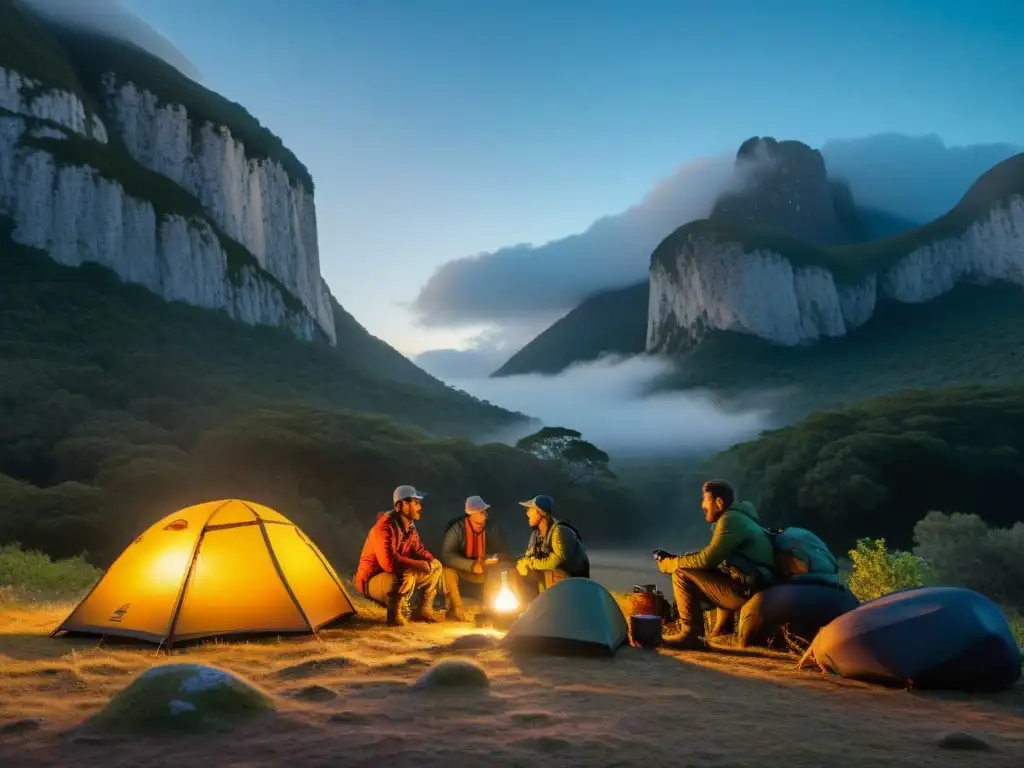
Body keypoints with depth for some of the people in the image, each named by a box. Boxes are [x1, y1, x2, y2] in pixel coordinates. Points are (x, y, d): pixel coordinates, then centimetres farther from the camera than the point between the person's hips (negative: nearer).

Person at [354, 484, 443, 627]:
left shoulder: (410, 526, 0)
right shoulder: (384, 527, -28)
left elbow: (418, 550, 13)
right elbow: (389, 562, -39)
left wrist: (430, 560, -11)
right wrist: (419, 565, -28)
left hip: (398, 575, 9)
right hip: (372, 581, -9)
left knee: (436, 566, 6)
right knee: (408, 574, -39)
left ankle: (424, 610, 12)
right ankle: (395, 614, -15)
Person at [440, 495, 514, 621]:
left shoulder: (493, 527, -13)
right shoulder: (457, 527, -19)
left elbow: (505, 554, -9)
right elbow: (446, 555, -27)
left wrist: (488, 559, -29)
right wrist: (471, 565, -35)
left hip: (485, 573, 1)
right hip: (462, 570, -1)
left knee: (500, 573, -29)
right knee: (447, 570, -32)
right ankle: (457, 609, -17)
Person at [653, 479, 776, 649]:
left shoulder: (730, 520, -12)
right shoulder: (737, 517, 18)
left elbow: (707, 559, -17)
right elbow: (710, 555, 19)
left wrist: (670, 564, -6)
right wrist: (675, 558, 10)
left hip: (746, 591, -10)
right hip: (755, 590, 10)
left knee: (681, 574, -12)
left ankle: (690, 634, -9)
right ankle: (720, 629, 23)